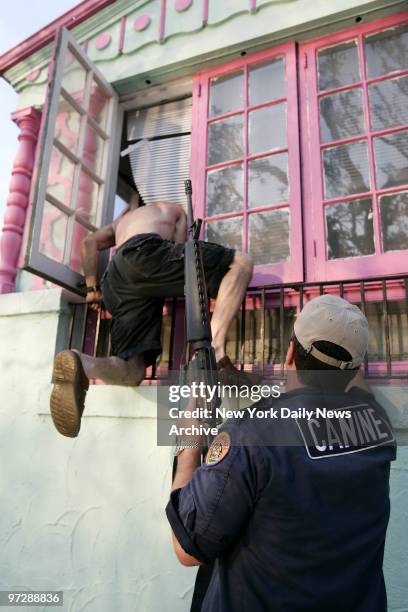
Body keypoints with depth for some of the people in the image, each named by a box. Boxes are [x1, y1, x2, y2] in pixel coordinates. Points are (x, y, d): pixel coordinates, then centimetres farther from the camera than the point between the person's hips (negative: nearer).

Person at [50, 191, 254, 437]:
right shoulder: (174, 210, 34)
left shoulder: (121, 221, 45)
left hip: (116, 282, 5)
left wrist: (93, 288, 27)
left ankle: (80, 364, -32)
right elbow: (178, 255, 21)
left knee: (133, 370, 2)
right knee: (241, 262, 5)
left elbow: (89, 242, 26)